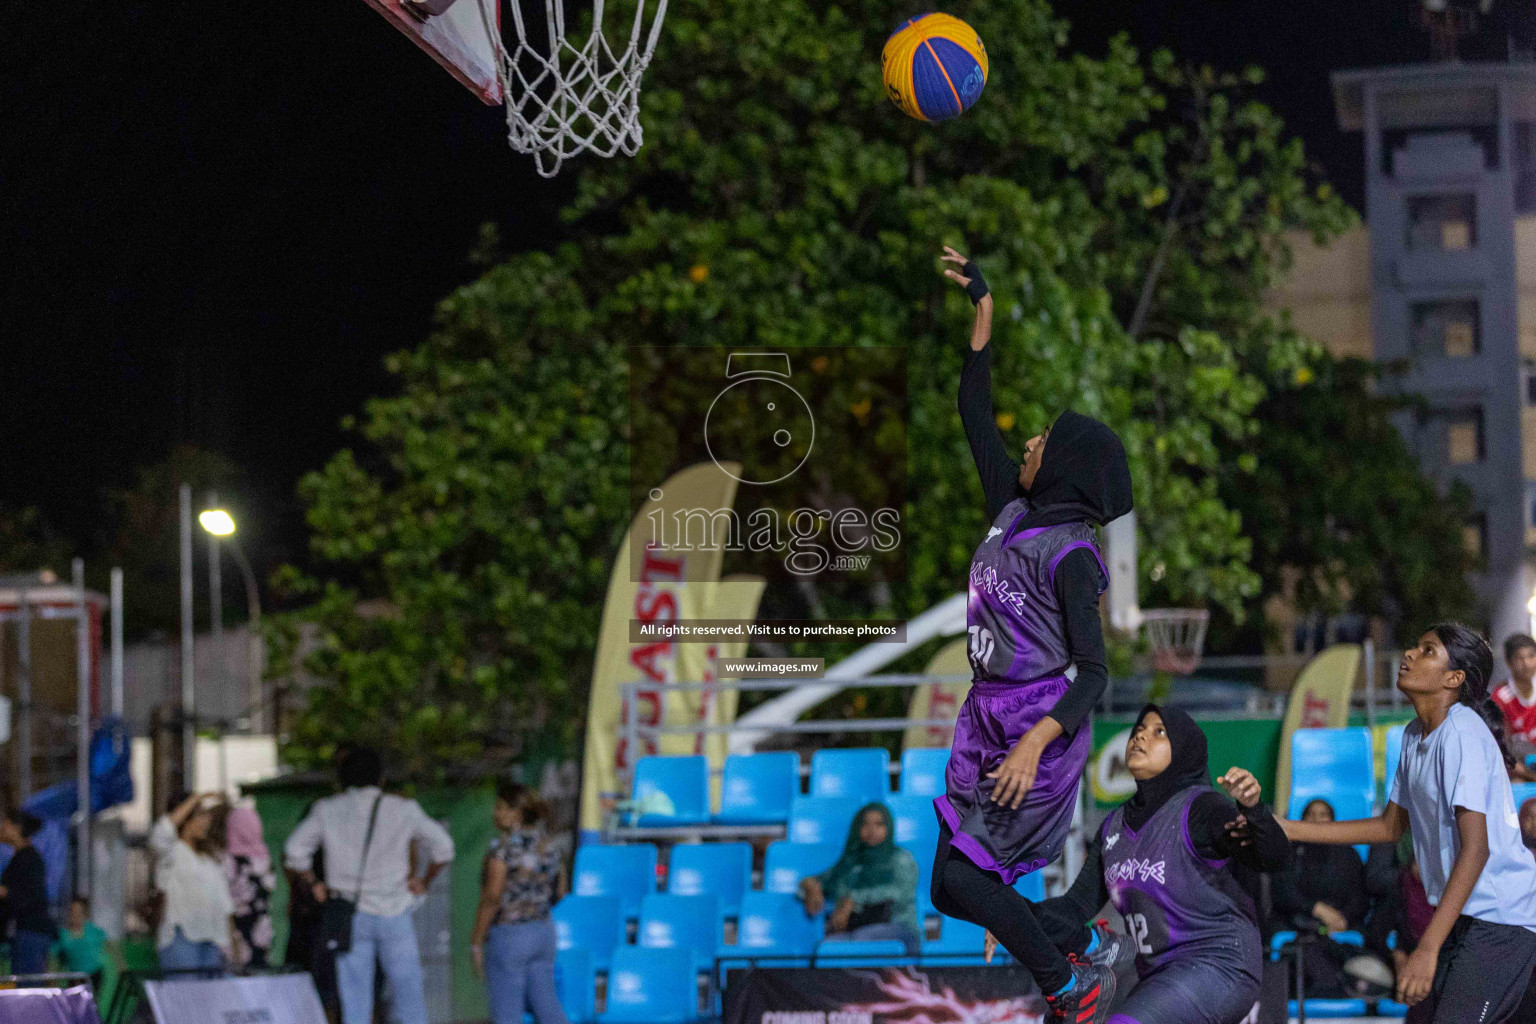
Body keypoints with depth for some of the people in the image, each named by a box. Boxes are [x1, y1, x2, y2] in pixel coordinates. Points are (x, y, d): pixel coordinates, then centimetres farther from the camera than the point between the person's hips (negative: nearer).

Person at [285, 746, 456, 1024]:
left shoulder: (327, 810, 4)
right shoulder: (403, 809, 0)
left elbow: (294, 850, 0)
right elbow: (443, 846, -3)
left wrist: (314, 884, 11)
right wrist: (425, 882, 8)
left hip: (350, 916, 1)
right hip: (394, 913, -1)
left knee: (354, 1000, 2)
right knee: (409, 993, 5)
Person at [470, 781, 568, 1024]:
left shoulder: (504, 846, -16)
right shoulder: (548, 843, 6)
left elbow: (492, 898, -18)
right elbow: (559, 893, 13)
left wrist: (476, 941, -12)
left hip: (508, 935, -7)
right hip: (543, 931, 7)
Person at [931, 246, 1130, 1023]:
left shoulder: (1071, 555, -13)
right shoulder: (1012, 511, 8)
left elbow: (1093, 673, -17)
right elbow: (975, 413, 18)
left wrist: (1035, 745, -29)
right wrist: (983, 311, 15)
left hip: (1039, 723, -8)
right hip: (987, 718, 8)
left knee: (961, 879, -14)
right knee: (955, 885, 2)